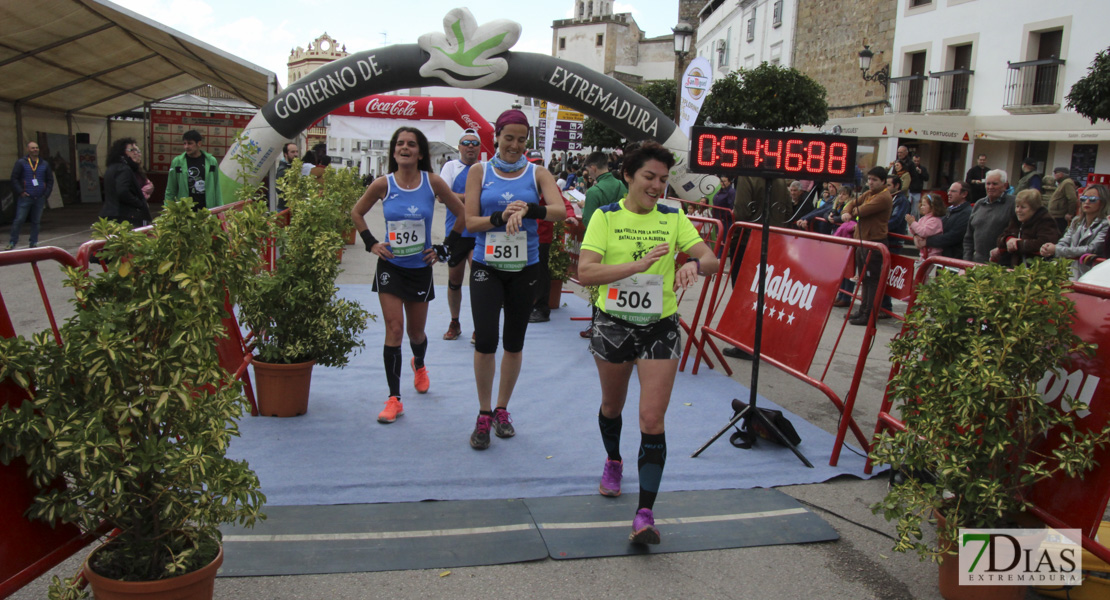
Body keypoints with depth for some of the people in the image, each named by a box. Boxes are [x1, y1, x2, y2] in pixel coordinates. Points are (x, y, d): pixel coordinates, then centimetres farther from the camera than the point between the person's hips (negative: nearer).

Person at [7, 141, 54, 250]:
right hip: (25, 197, -3)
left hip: (39, 199, 3)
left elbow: (50, 180, 15)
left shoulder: (45, 164, 12)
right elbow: (14, 178, 0)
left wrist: (46, 194, 4)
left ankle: (33, 243, 13)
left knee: (36, 221, 6)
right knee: (19, 220, -6)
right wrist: (20, 192, -9)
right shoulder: (21, 163, 3)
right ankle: (12, 243, 0)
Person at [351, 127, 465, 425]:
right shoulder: (383, 184, -5)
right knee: (394, 330, -7)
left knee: (416, 331, 14)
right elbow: (356, 213, 10)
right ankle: (394, 399, 1)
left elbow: (463, 214, 1)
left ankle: (419, 365, 50)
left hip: (420, 268, 1)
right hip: (390, 266, 0)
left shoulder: (433, 183, -7)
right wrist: (371, 243, 0)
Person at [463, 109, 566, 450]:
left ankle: (501, 410, 27)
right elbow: (470, 221, -2)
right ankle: (484, 416, 7)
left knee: (514, 343, 10)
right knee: (485, 341, -11)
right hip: (487, 267, -1)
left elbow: (560, 211, -12)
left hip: (525, 267, 1)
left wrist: (528, 209, -30)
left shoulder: (537, 174, 4)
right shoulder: (479, 172, 3)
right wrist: (501, 217, -20)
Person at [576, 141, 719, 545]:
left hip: (660, 328, 0)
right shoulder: (605, 217, -7)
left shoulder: (673, 218, 0)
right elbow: (585, 272, -20)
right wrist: (639, 264, -32)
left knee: (653, 420, -8)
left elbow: (711, 259, -8)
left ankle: (645, 513, -3)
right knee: (612, 406, 21)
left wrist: (694, 264, -32)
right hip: (614, 325, 0)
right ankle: (613, 462, 51)